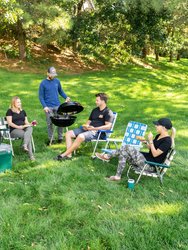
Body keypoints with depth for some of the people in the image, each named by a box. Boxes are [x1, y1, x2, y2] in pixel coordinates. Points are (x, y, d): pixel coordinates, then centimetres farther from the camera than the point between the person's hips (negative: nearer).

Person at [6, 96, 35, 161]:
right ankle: (31, 155, -34)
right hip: (14, 130, -5)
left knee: (30, 128, -34)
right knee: (29, 135, -33)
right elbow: (9, 123, -5)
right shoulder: (10, 111, 5)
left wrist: (30, 124, -3)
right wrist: (18, 127, -18)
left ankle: (25, 145, -46)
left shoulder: (23, 111, 23)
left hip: (24, 128, 5)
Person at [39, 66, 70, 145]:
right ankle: (50, 139, 15)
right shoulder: (43, 83, -4)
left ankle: (60, 138, 17)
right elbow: (41, 96, -3)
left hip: (57, 105, 3)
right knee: (49, 123, 2)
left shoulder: (57, 81, 5)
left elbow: (61, 91, 15)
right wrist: (44, 106, -14)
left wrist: (66, 97, -3)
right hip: (48, 107, -3)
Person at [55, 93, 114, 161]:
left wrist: (95, 128, -23)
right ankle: (69, 155, -18)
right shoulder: (95, 110, 23)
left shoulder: (108, 112, -4)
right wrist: (86, 126, 3)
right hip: (87, 129, 9)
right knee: (68, 133, -7)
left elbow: (108, 126, -17)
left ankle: (64, 154, -27)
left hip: (98, 132, -9)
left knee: (80, 137, -35)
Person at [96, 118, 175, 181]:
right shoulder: (159, 136, 11)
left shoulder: (167, 140, -17)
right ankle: (117, 176, -5)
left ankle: (107, 156, -3)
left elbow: (155, 154, -20)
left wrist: (150, 140, -21)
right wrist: (145, 142, 2)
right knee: (123, 154, -8)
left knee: (127, 147, -18)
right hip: (147, 158, 10)